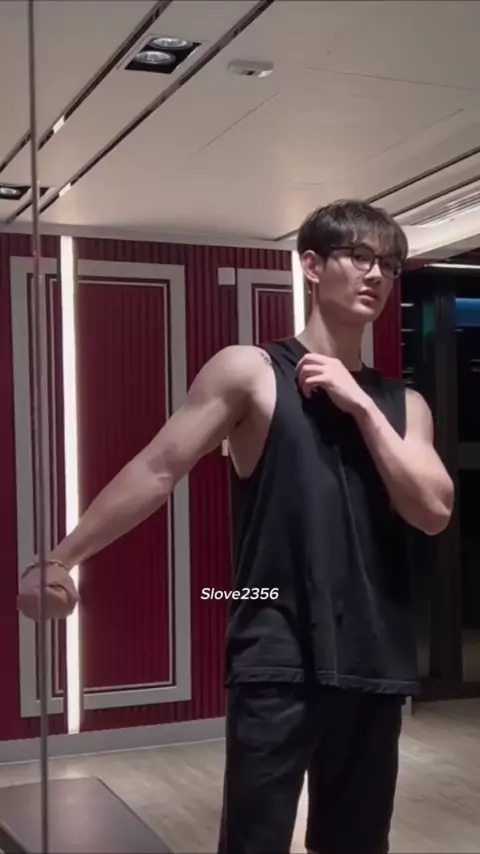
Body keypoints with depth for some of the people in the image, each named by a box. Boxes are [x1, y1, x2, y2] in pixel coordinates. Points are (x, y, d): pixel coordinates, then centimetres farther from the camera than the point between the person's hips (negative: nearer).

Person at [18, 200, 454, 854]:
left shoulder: (402, 404, 13)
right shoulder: (249, 372, 0)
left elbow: (433, 511, -1)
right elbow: (157, 470, -3)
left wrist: (361, 406, -7)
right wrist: (61, 558, -5)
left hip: (373, 661, 5)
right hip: (278, 659, -4)